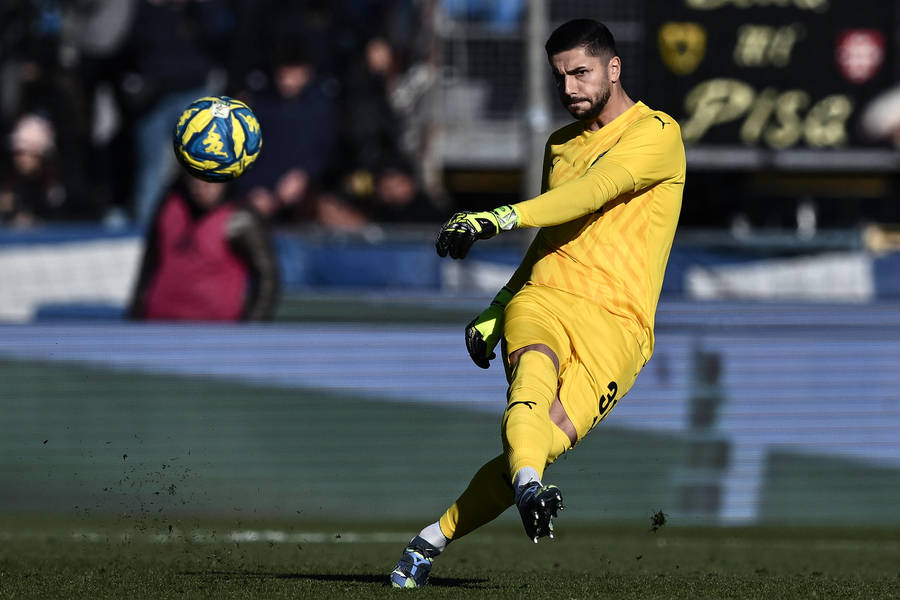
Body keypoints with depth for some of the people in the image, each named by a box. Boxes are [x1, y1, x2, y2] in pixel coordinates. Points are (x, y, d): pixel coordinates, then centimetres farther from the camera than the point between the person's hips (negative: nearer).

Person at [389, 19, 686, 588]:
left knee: (553, 434, -24)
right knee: (534, 361, -34)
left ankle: (433, 539, -16)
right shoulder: (561, 144, 24)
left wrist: (500, 218, -27)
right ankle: (528, 483, -60)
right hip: (543, 300, 4)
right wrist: (494, 312, 28)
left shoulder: (657, 134, 1)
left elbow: (594, 190, -17)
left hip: (616, 322, -4)